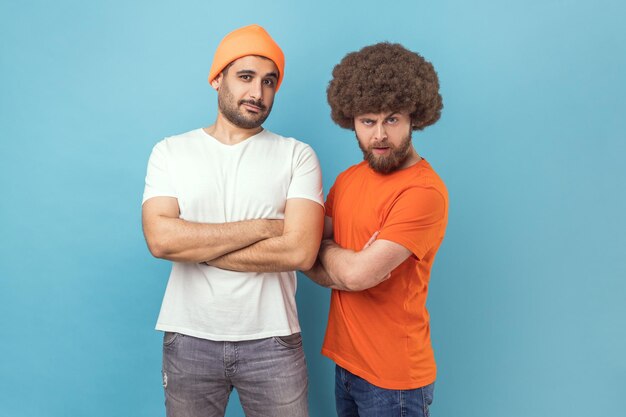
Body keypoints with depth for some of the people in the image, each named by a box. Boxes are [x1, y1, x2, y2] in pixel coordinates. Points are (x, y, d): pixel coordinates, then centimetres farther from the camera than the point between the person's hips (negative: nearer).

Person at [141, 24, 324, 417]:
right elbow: (160, 238, -14)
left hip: (272, 341, -1)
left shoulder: (297, 155, -3)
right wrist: (262, 226, -15)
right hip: (188, 340, 1)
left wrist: (193, 245, -12)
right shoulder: (171, 151, 1)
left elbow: (300, 251, -15)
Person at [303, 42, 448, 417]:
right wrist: (351, 262, -18)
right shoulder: (347, 180, 3)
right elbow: (310, 264, 1)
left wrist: (325, 246, -6)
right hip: (346, 362, 7)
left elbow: (358, 274, -26)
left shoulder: (424, 190, -21)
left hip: (394, 379, -6)